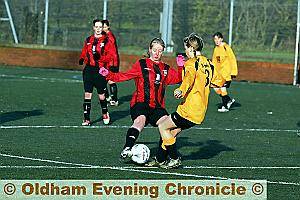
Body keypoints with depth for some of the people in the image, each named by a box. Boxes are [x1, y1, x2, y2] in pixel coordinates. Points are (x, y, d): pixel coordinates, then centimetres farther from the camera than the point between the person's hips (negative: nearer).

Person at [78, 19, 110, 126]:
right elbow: (84, 52, 21)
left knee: (101, 96, 4)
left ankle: (105, 113, 30)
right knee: (87, 94, -2)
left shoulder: (106, 40, -1)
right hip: (89, 69, 3)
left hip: (100, 70, -3)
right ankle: (86, 118, 2)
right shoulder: (88, 40, 13)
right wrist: (82, 59, 1)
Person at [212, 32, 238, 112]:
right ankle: (229, 100, 21)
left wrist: (233, 72, -14)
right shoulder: (216, 49, 11)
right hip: (219, 73, 7)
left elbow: (233, 60, -12)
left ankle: (225, 107, 2)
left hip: (227, 72, -7)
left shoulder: (226, 48, -12)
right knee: (216, 88, 3)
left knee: (223, 89, -10)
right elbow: (214, 61, 20)